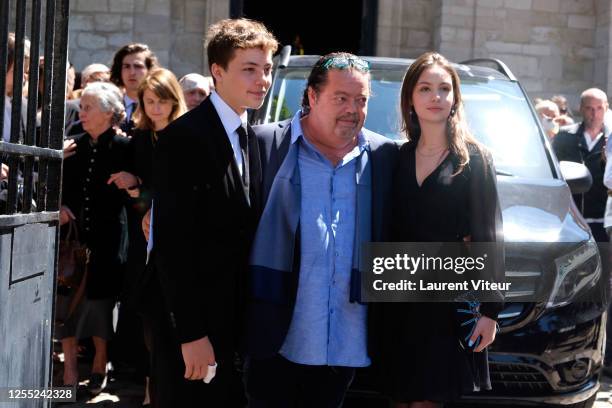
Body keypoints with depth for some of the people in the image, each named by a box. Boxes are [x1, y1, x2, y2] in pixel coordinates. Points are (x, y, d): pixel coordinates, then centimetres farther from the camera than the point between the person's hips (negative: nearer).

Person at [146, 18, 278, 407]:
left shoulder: (253, 139, 11)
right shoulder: (183, 137, -13)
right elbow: (172, 240, -18)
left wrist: (250, 322, 9)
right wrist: (190, 333, -20)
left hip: (236, 320, 7)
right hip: (190, 321, -7)